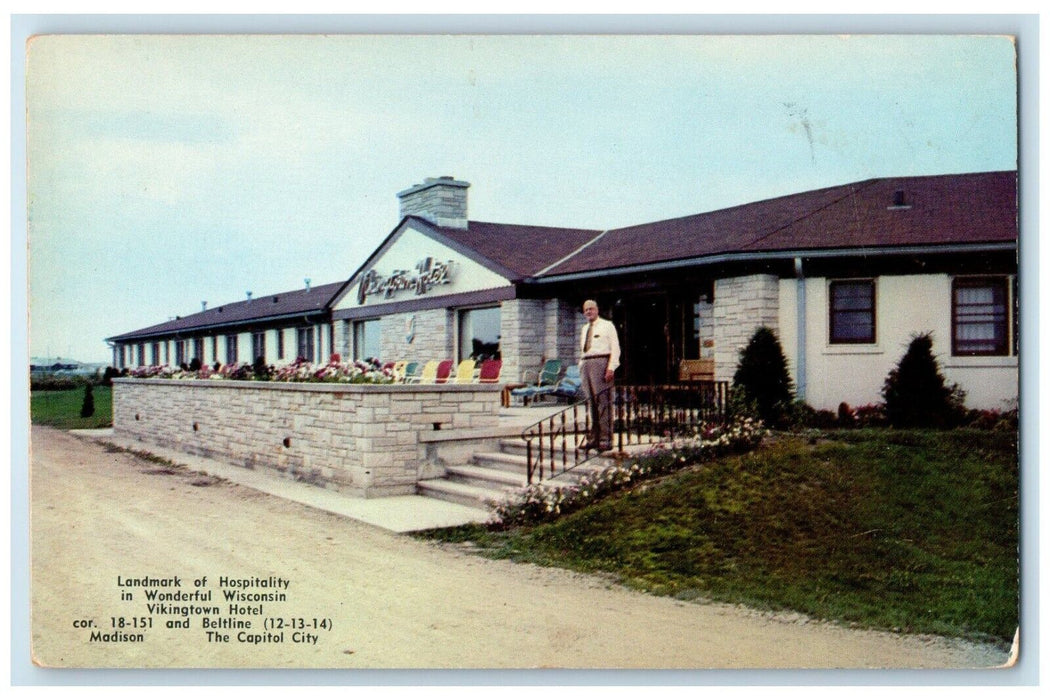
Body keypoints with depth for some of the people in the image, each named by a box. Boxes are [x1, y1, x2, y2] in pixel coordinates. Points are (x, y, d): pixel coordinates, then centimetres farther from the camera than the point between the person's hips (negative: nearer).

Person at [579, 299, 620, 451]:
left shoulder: (607, 325, 2)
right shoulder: (584, 329, 22)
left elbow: (615, 348, -5)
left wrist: (611, 368, -15)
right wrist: (581, 367, 12)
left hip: (601, 363, -7)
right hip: (586, 364, 7)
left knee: (603, 402, -8)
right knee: (592, 403, 8)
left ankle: (606, 440, -8)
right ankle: (593, 439, 12)